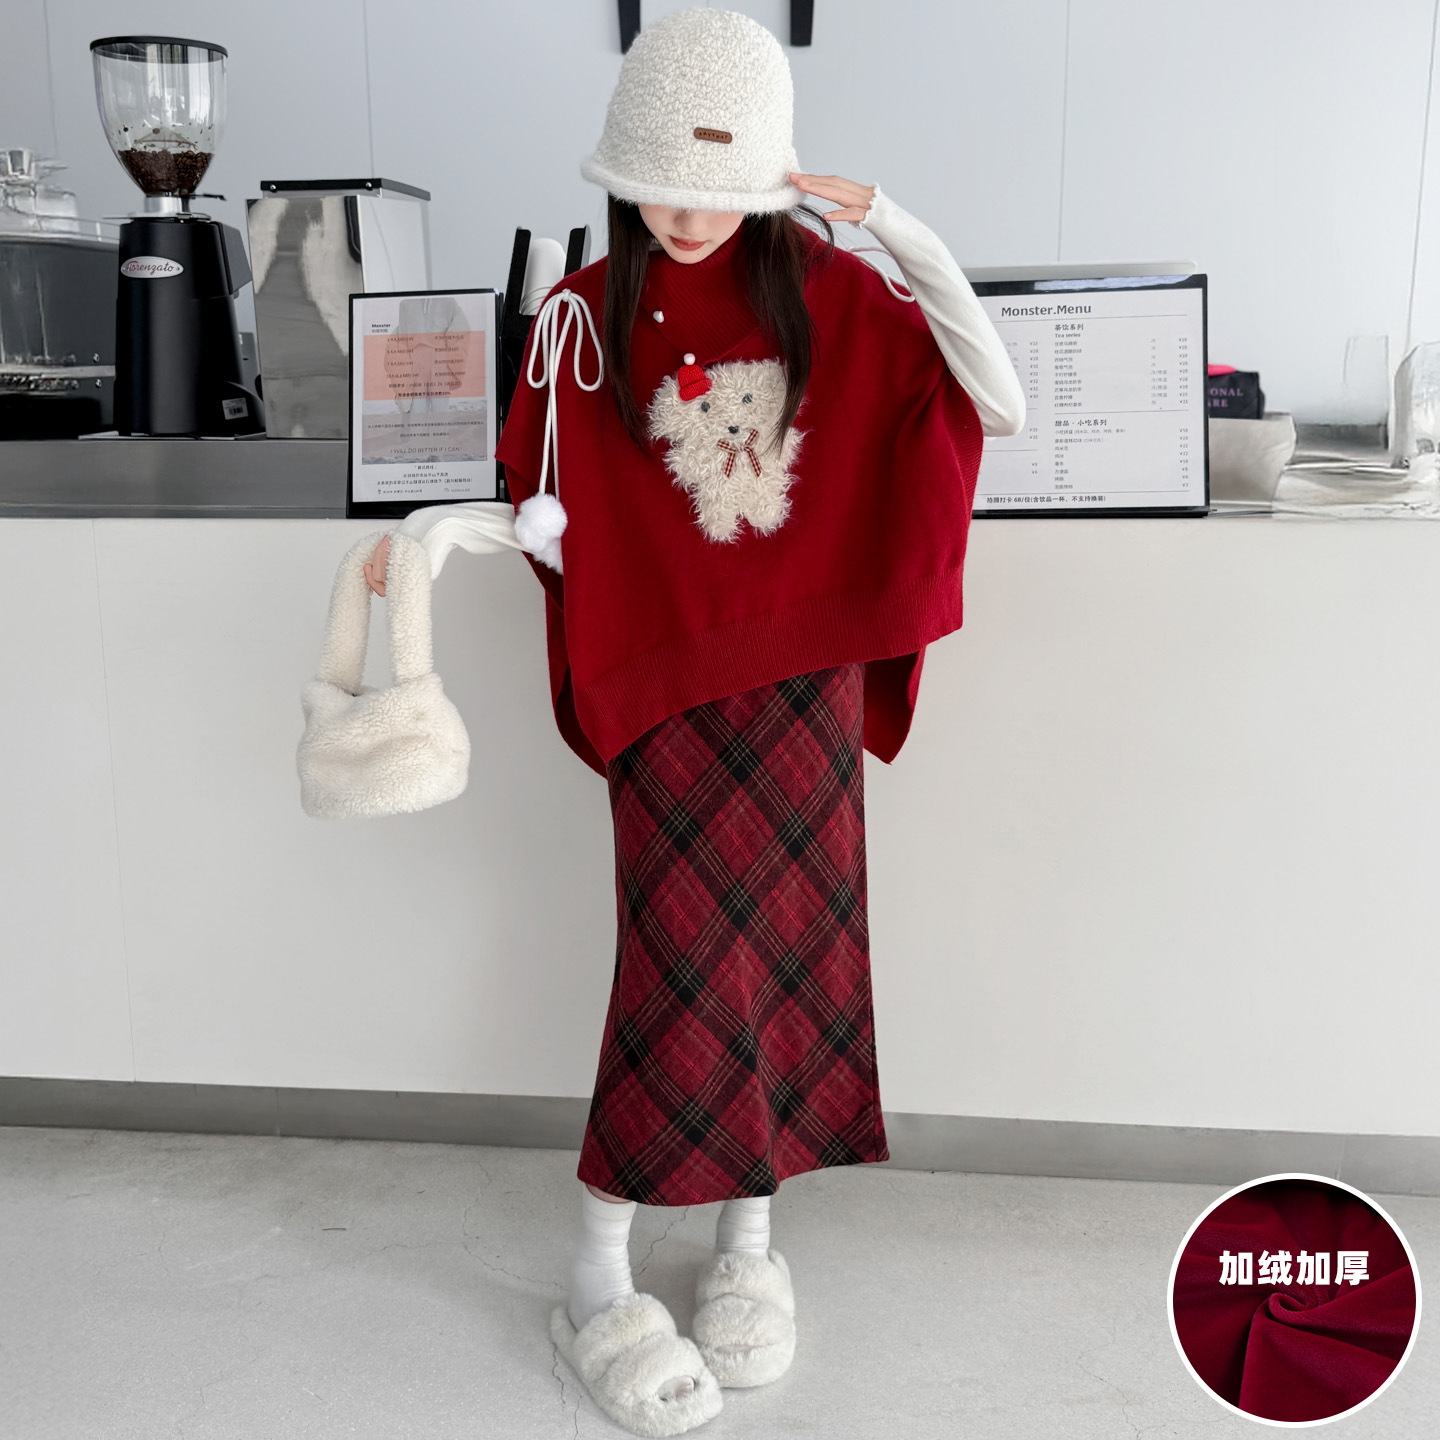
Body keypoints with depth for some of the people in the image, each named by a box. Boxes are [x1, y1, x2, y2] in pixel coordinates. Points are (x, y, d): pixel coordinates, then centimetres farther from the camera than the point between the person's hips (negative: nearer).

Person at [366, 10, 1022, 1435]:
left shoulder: (822, 286, 3)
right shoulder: (584, 318, 0)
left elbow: (999, 408, -3)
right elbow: (549, 512, 2)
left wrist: (893, 227, -8)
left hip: (806, 673, 2)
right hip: (669, 676, -2)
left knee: (789, 951, 4)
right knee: (688, 962, -9)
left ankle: (749, 1234, 25)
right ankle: (597, 1284, 8)